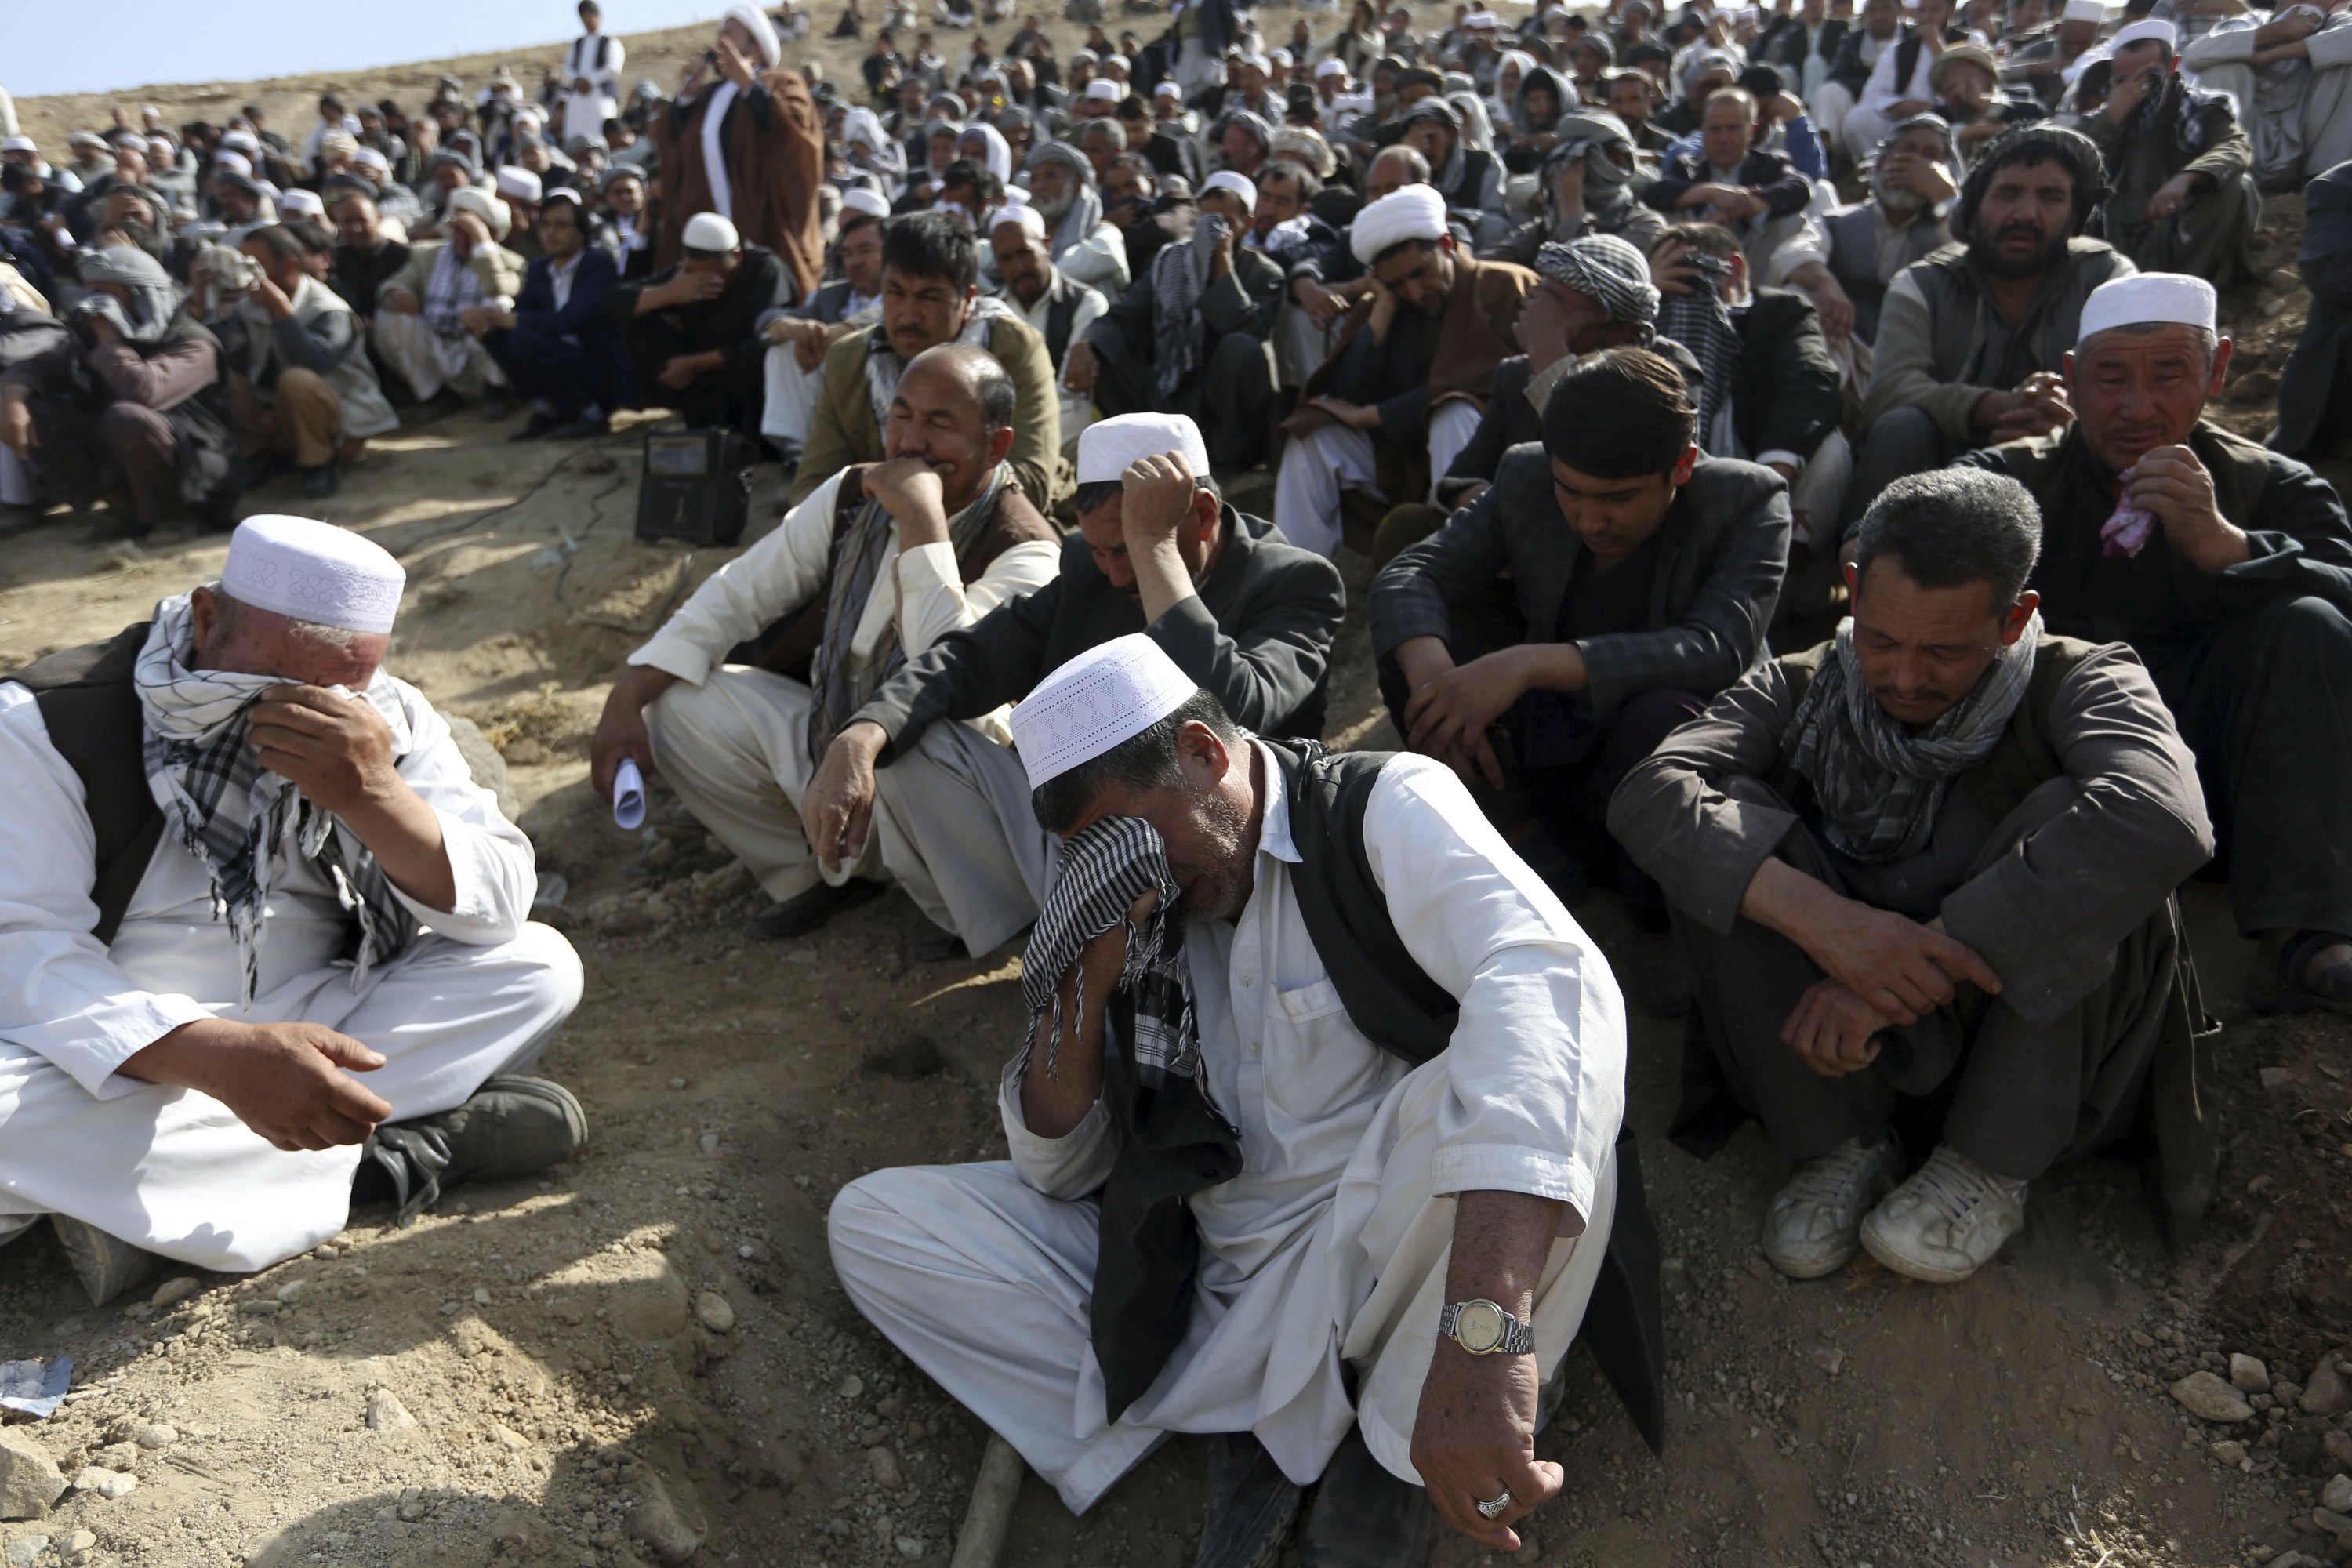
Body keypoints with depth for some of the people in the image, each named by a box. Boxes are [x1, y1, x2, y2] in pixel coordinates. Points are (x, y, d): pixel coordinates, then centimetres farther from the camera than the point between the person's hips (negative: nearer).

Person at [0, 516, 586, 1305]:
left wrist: (374, 797, -30)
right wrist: (224, 1059, -38)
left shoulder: (389, 721, -3)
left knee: (541, 968, -15)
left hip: (308, 1028, 3)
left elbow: (499, 913, -11)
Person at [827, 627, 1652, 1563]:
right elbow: (1056, 1170, 12)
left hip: (1390, 1278, -5)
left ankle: (1393, 1460, -9)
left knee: (1514, 1086, -35)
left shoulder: (1384, 810, -9)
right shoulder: (1142, 917, 8)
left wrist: (1482, 1338, -44)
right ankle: (1235, 1429, -6)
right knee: (870, 1223, -1)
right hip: (1205, 1303, 6)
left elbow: (1546, 980, -31)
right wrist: (1084, 983, -8)